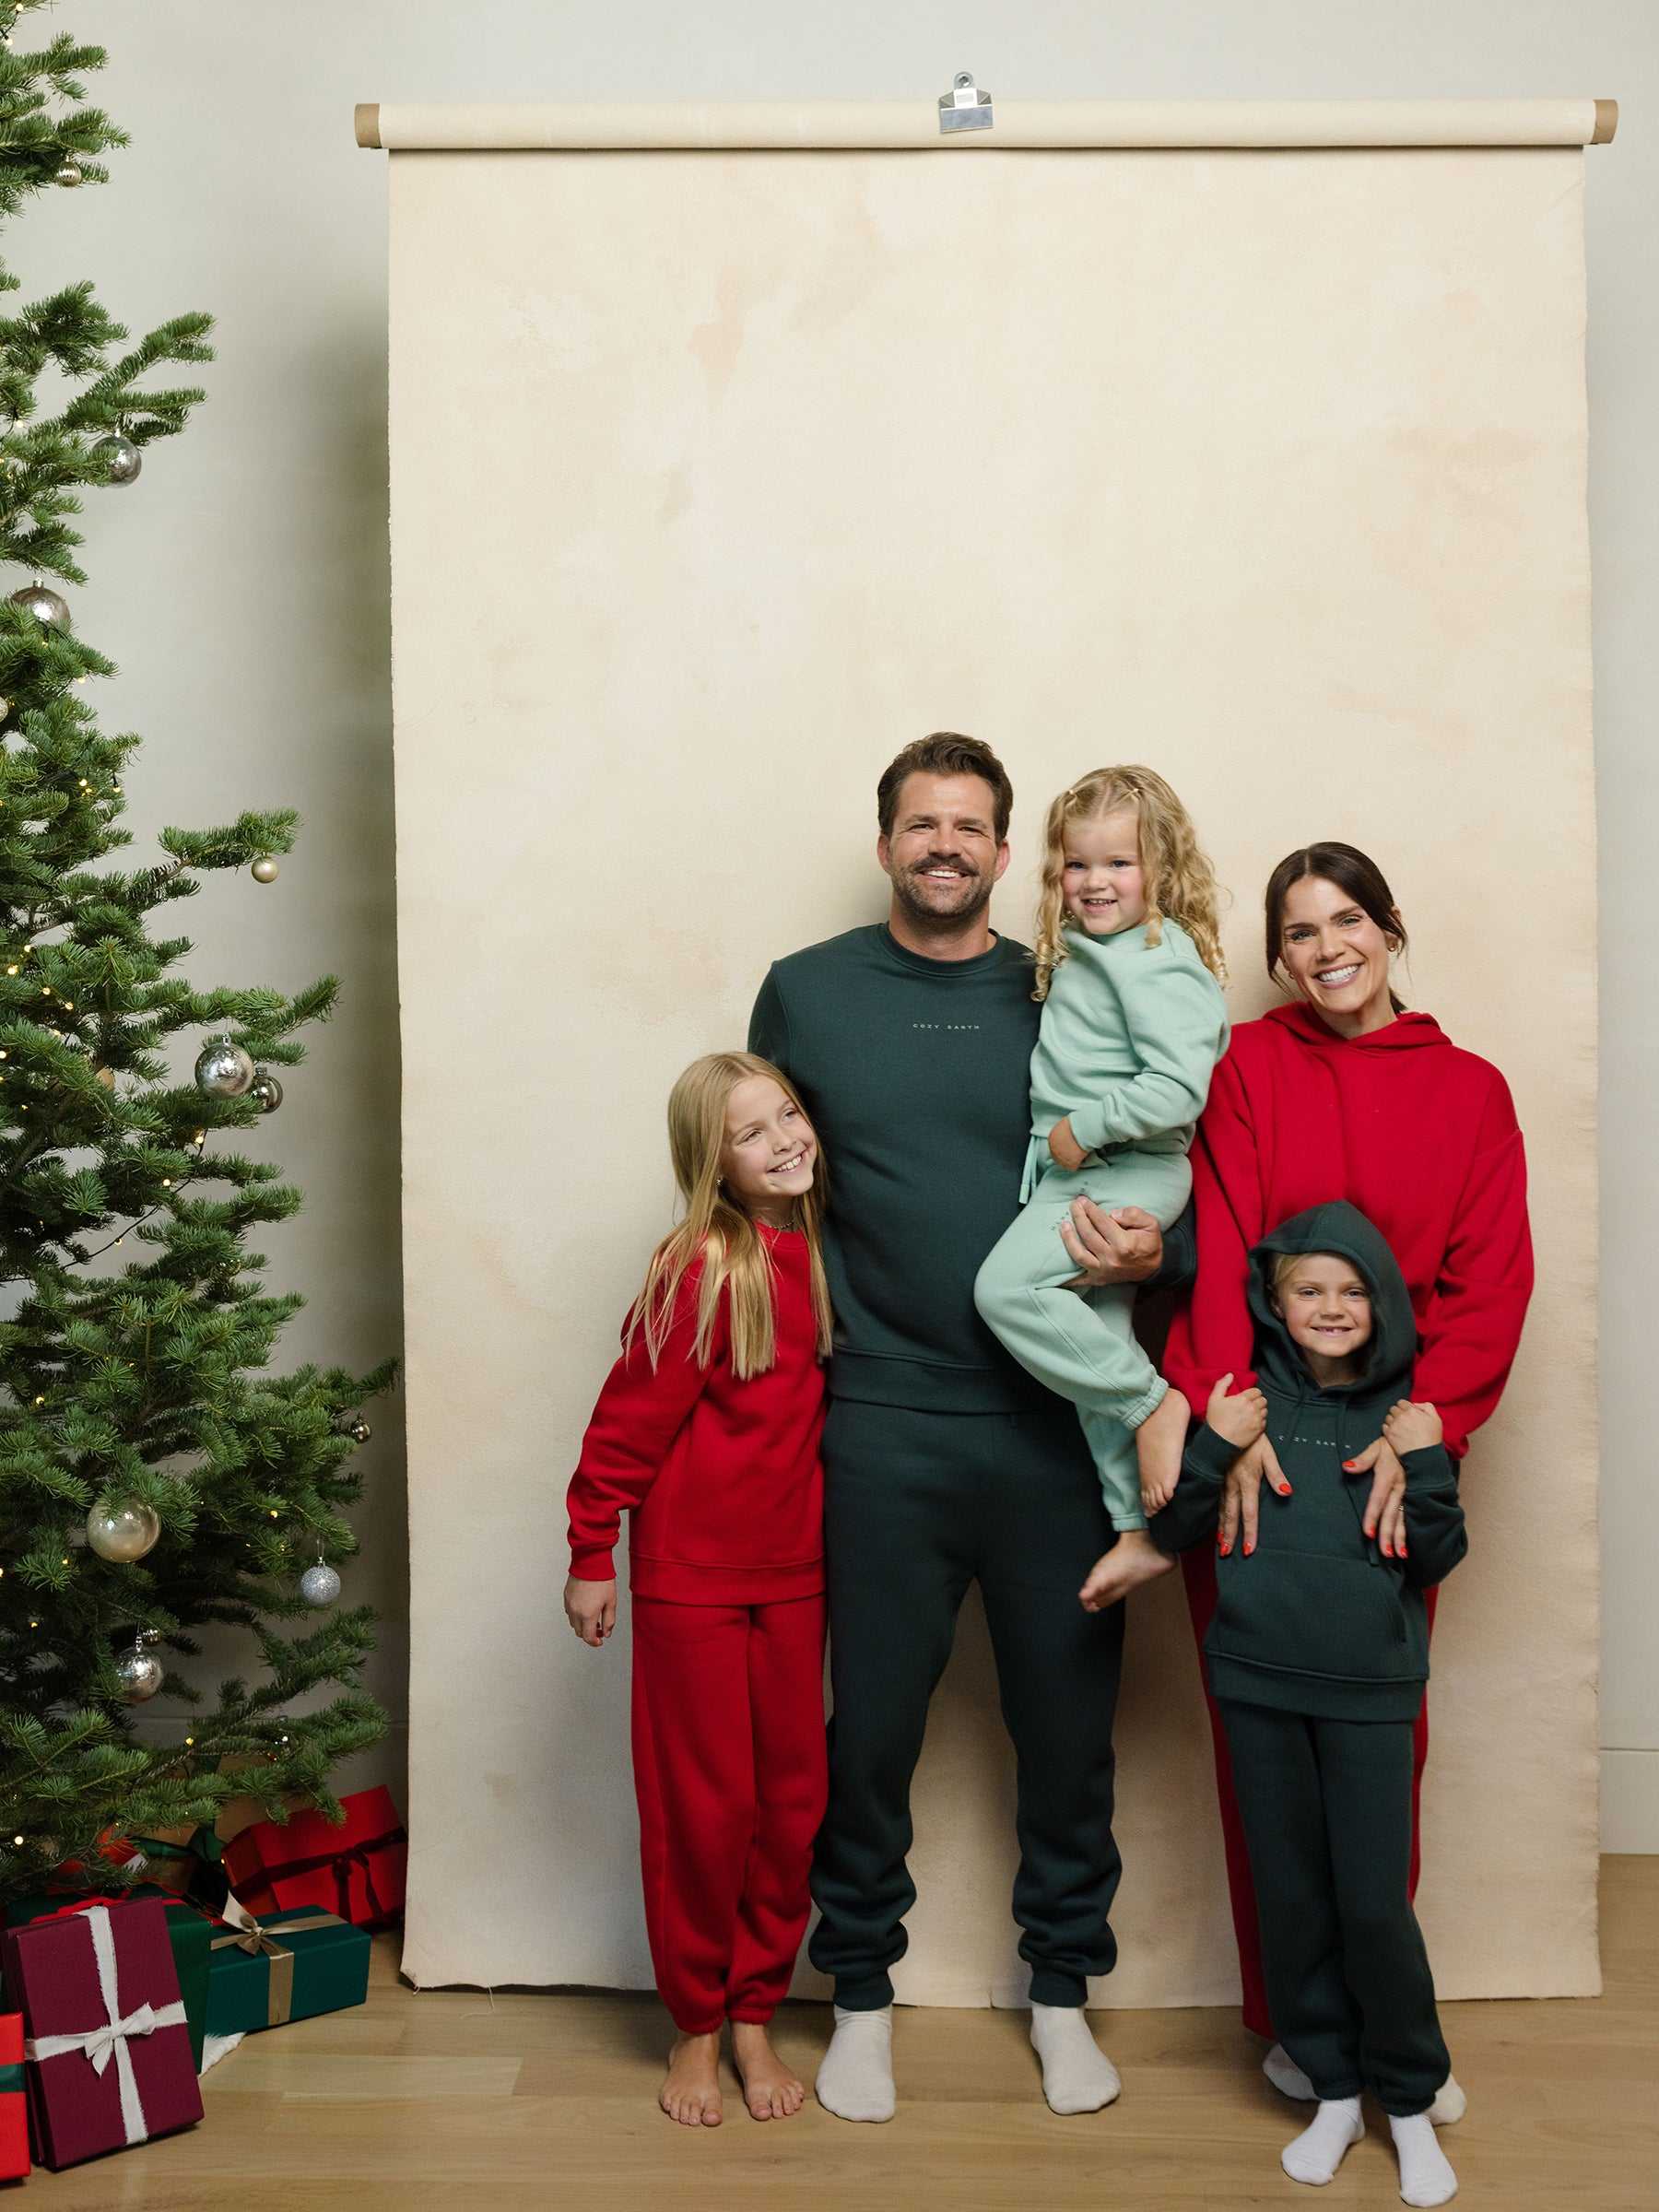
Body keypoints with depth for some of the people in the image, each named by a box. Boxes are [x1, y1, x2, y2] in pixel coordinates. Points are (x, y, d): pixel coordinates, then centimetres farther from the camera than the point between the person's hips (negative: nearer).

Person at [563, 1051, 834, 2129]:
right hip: (692, 1575, -5)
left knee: (791, 1798, 10)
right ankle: (696, 2027, 25)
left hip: (792, 1573, 5)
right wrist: (591, 1556, -8)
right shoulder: (703, 1268, -18)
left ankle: (757, 2018, 28)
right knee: (702, 1805, 6)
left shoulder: (822, 1253, 0)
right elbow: (629, 1419, -12)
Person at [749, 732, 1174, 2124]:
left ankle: (1062, 1988, 31)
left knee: (1068, 1716, 11)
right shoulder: (807, 992, 4)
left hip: (1058, 1421, 1)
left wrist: (1146, 1249, -12)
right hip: (884, 1423, -1)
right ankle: (861, 1989, 29)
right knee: (873, 1720, 8)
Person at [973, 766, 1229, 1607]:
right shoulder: (1079, 956, 15)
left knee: (1006, 1287, -22)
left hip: (1128, 1173, -9)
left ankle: (1155, 1404, -12)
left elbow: (1178, 1088, -23)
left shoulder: (1158, 958, -14)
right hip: (1078, 1177, 9)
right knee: (1097, 1345, 9)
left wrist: (1083, 1129, -19)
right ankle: (1141, 1529, 15)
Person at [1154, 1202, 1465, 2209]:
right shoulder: (1249, 1399, 0)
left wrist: (1426, 1467, -11)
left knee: (1375, 1902, -1)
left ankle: (1409, 2103, 20)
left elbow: (1435, 1562, 4)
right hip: (1259, 1682, 1)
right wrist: (1212, 1446, -15)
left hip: (1371, 1691, -1)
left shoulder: (1402, 1410, 2)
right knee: (1292, 1898, 10)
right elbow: (1175, 1531, 1)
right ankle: (1334, 2092, 27)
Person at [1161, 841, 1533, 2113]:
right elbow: (1220, 1252, -6)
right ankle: (1292, 2021, 21)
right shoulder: (1248, 1064, 1)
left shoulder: (1469, 1090, 6)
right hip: (1254, 1447, -1)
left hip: (1393, 1450, 1)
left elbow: (1490, 1281, -1)